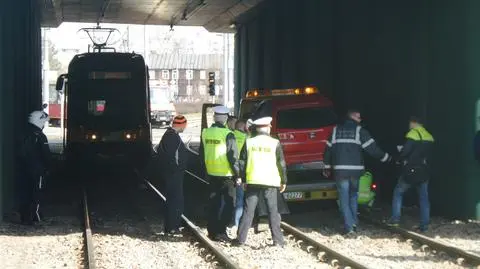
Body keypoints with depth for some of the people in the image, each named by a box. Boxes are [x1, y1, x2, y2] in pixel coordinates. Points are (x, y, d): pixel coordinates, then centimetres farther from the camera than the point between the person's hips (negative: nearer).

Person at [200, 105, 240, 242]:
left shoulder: (205, 133, 3)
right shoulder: (227, 134, -15)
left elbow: (202, 154, 12)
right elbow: (233, 156, -15)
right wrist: (238, 173, -7)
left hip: (212, 174, 6)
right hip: (226, 174, -6)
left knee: (214, 203, 15)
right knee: (229, 204, 2)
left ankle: (212, 230, 19)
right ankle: (220, 232, -3)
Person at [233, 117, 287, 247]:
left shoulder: (249, 142, 2)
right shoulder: (275, 143, -3)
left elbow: (242, 162, 4)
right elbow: (282, 164, -1)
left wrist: (240, 177, 13)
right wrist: (284, 181, 8)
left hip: (252, 181, 1)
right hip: (270, 182, -1)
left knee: (248, 211, 6)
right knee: (273, 211, 5)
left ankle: (241, 239, 6)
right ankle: (278, 240, 4)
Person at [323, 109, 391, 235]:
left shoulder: (336, 130, 7)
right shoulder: (360, 131, 0)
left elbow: (328, 149, 10)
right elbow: (372, 148, -3)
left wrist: (327, 166, 20)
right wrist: (386, 158, 9)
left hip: (340, 169, 0)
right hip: (355, 169, 0)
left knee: (344, 199, 2)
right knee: (353, 195, 19)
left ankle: (349, 227, -6)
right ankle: (354, 223, 16)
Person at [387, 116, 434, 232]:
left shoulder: (413, 133, -13)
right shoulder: (429, 137, 10)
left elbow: (405, 150, -17)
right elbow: (428, 154, 15)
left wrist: (399, 160, 0)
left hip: (411, 170, -6)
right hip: (424, 170, 6)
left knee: (398, 192, 9)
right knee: (423, 197, 7)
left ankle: (395, 219, 4)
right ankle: (424, 225, 5)